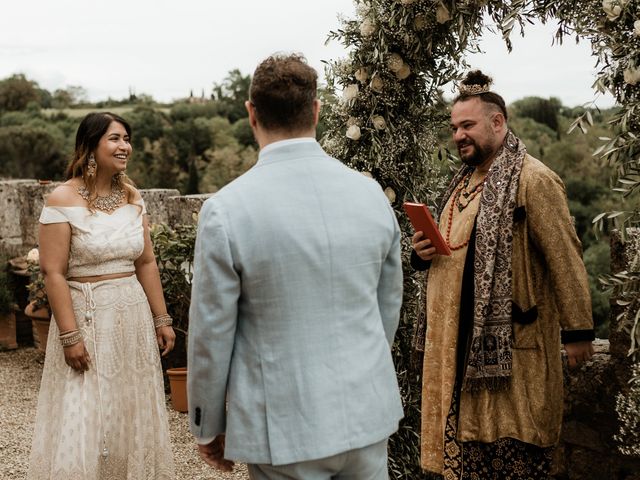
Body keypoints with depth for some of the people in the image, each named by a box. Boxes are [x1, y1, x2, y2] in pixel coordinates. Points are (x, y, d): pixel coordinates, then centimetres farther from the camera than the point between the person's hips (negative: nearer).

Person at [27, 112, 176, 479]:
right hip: (86, 315, -5)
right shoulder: (64, 199, -11)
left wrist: (162, 319, 8)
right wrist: (70, 336, -18)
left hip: (134, 314, 5)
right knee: (83, 421, 1)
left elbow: (146, 263, 9)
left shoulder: (132, 196, 5)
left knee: (134, 417, 14)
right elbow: (53, 272, -14)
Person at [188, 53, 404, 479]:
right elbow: (389, 306, 9)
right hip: (367, 416, 4)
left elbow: (211, 336, -9)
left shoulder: (226, 210, -15)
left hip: (285, 428, -3)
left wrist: (208, 428, 5)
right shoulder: (371, 193, -3)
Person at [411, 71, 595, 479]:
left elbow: (565, 260, -13)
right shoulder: (465, 181, 15)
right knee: (467, 446, 13)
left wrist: (578, 331, -13)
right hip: (460, 340, 8)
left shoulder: (533, 179, -12)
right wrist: (424, 254, 4)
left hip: (512, 342, -8)